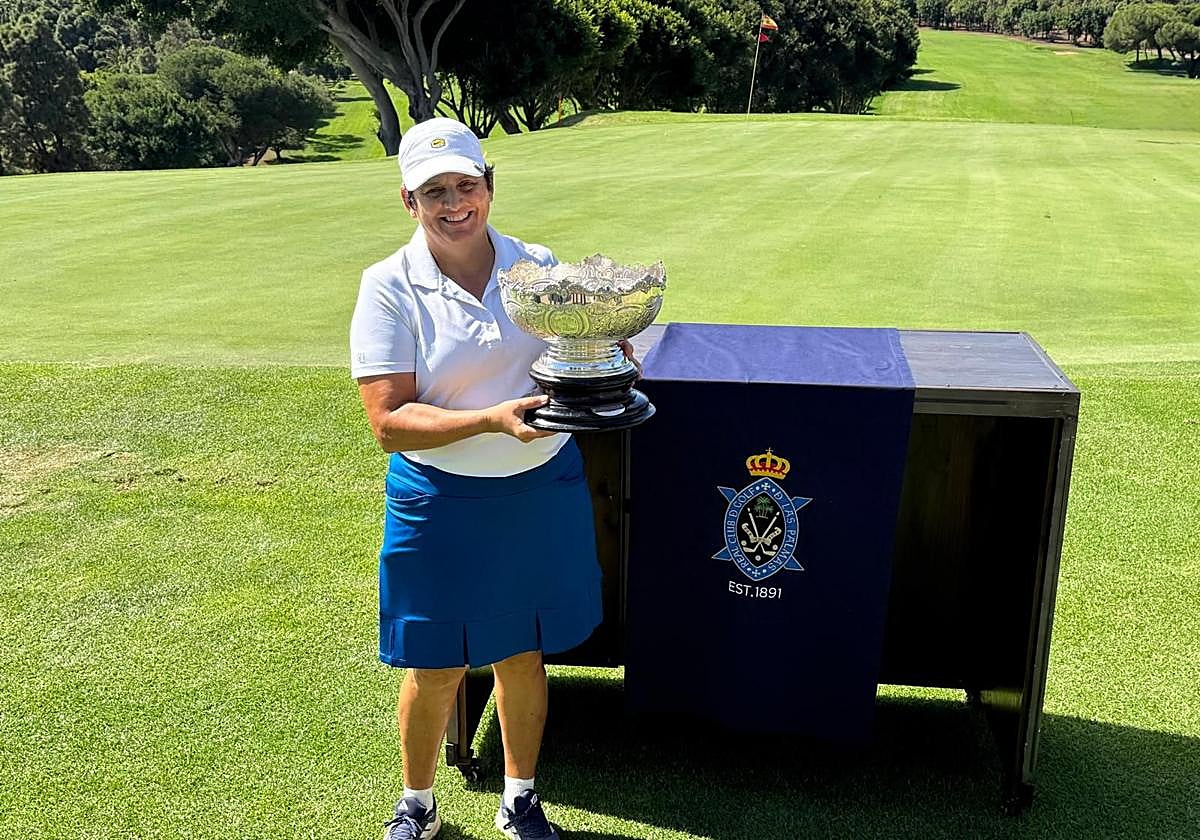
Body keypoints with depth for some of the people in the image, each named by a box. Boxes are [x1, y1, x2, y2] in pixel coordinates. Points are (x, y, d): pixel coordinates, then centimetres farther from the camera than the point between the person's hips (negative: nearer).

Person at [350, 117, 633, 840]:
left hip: (544, 490, 3)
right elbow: (389, 421, -16)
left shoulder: (538, 266, 0)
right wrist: (492, 419, -29)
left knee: (523, 657, 17)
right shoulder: (390, 288, -11)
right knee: (437, 671, 11)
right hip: (441, 502, -3)